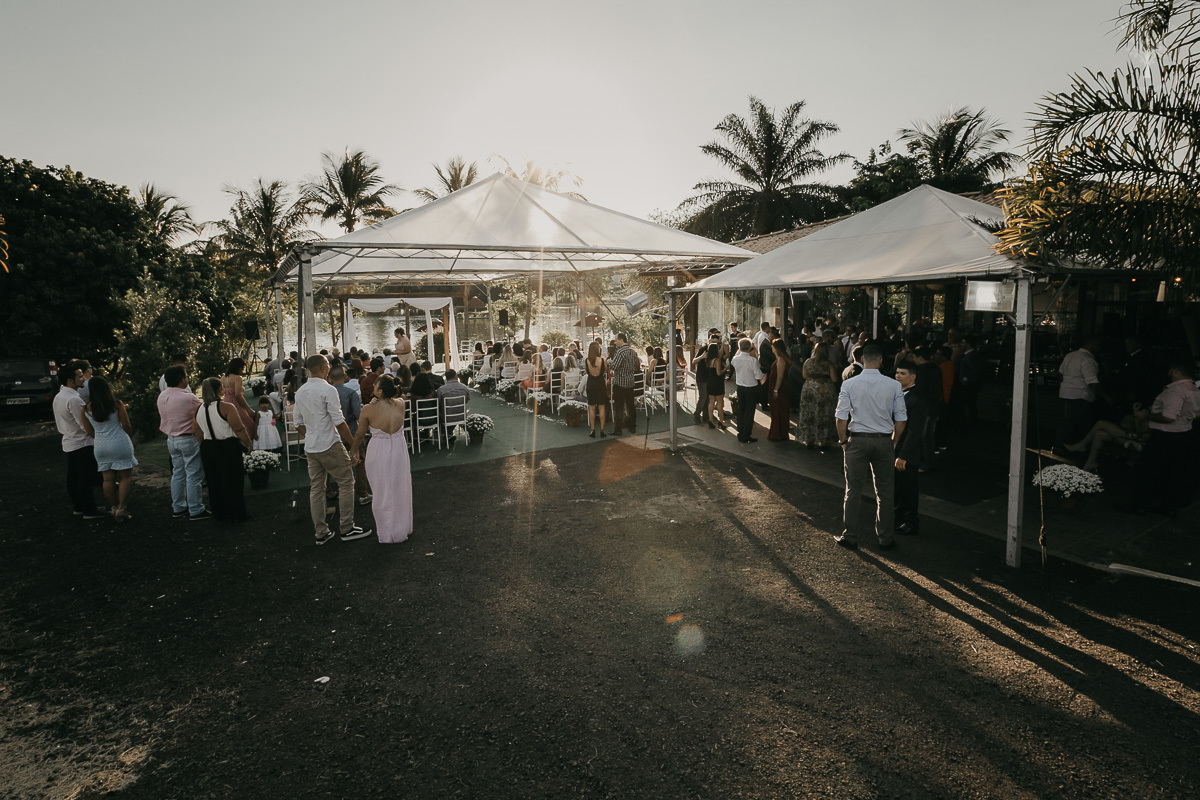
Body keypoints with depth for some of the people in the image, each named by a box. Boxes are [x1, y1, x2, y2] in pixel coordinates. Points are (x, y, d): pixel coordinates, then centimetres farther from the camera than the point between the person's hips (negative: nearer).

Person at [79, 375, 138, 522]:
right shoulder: (116, 404, -7)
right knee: (125, 476, 3)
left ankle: (114, 508, 18)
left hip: (101, 447, 4)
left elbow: (89, 431, 6)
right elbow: (126, 426, -5)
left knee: (108, 479, 10)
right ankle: (121, 509, -2)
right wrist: (130, 438, 14)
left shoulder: (85, 409, 1)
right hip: (120, 443, -3)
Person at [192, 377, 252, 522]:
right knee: (232, 482, 4)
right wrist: (248, 444, -6)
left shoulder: (198, 410, 4)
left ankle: (219, 513, 26)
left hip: (207, 448, 6)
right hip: (227, 448, -6)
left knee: (214, 482, 16)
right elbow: (239, 429, -17)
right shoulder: (226, 407, -16)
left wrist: (206, 446, 19)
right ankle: (236, 514, 10)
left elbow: (197, 433, 8)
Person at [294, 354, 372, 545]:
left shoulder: (300, 392, 10)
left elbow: (299, 423, 14)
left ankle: (321, 533, 17)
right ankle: (347, 529, 7)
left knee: (316, 488, 11)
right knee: (346, 483, 3)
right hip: (330, 445, -8)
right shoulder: (328, 390, -14)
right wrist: (354, 445, -12)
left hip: (310, 448, 8)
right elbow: (339, 422, -17)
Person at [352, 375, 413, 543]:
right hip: (399, 450, 3)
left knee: (383, 493, 13)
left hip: (379, 453, -3)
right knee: (399, 490, 19)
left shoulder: (369, 410, -18)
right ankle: (402, 529, 35)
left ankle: (388, 534, 25)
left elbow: (360, 435, -4)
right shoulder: (400, 404, -9)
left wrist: (353, 450, 13)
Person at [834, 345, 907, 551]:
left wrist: (843, 441, 7)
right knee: (884, 493, 12)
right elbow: (901, 419, 0)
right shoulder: (894, 385, -3)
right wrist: (893, 442, 13)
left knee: (853, 491, 7)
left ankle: (850, 537, 14)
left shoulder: (849, 384, -6)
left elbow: (841, 417, -7)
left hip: (857, 441, -1)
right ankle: (885, 538, 20)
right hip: (884, 441, 1)